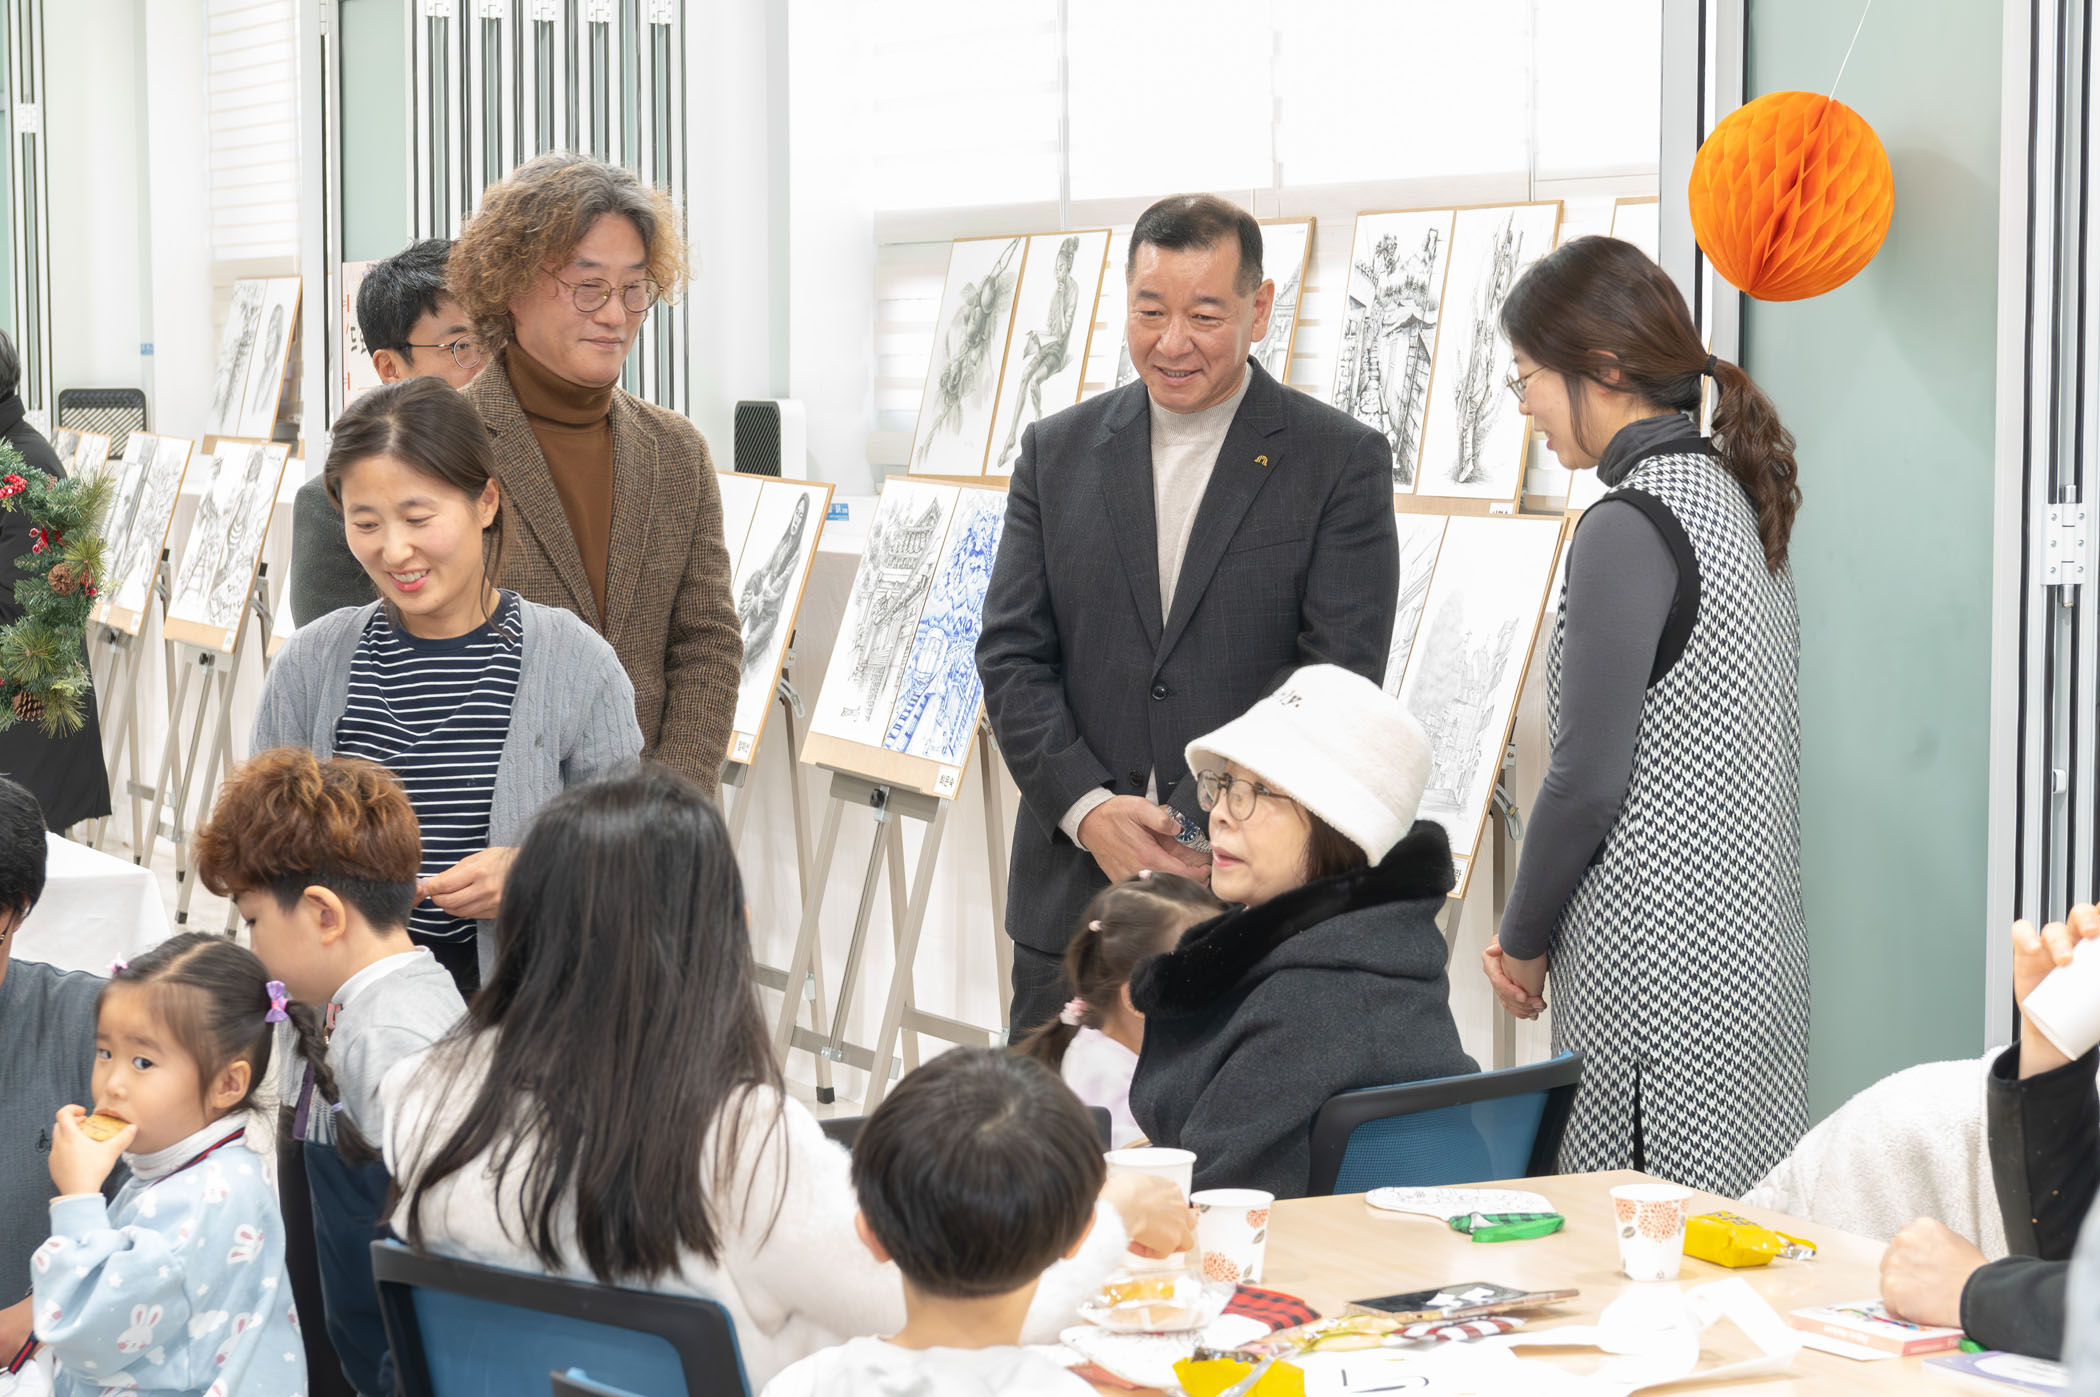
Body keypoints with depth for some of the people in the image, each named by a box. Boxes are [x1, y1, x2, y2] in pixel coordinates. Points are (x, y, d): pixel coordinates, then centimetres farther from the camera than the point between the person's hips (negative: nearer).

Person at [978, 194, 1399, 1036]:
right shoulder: (1058, 452, 10)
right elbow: (1011, 653, 6)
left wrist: (1192, 823, -16)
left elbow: (1340, 674, -7)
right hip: (1073, 894, 3)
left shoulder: (1341, 461, 0)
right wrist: (1088, 809, -10)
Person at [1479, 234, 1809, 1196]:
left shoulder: (1629, 528, -15)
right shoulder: (1736, 498, 12)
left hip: (1657, 962, -9)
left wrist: (1522, 941, -2)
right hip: (1751, 931, 9)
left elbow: (1588, 779, -16)